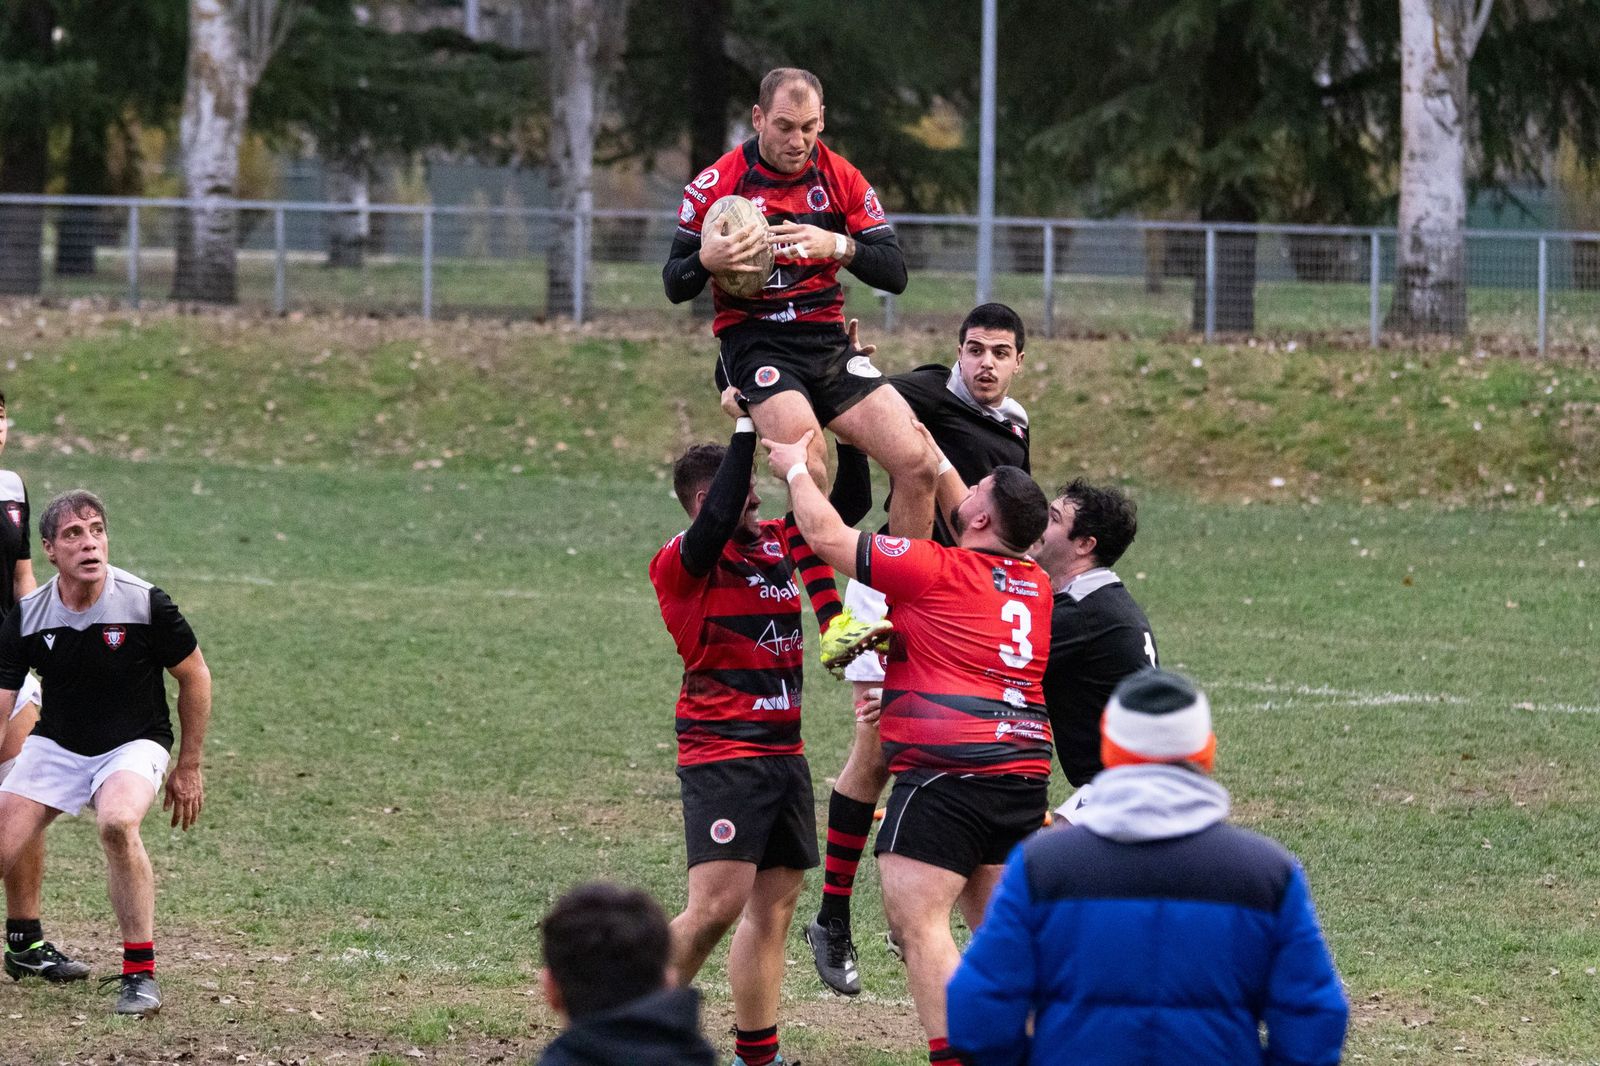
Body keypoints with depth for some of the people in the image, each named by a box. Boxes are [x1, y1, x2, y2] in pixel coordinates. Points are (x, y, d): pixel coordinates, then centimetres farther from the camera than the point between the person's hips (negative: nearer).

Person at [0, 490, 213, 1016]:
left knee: (117, 822, -34)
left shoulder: (145, 603, -18)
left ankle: (140, 973, -23)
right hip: (55, 746, 3)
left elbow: (195, 677, -4)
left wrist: (188, 768, 0)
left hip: (133, 744, -3)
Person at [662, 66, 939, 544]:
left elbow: (895, 273, 2)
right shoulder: (716, 184, -2)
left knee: (917, 465, -12)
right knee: (810, 470, -30)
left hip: (829, 343, 4)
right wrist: (706, 260, -21)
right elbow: (674, 285, 3)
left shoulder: (841, 178, 5)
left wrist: (838, 246, -17)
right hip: (753, 341, -4)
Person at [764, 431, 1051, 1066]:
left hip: (946, 772, -8)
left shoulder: (935, 570, -5)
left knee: (917, 922, -9)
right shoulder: (1034, 585, 14)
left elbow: (826, 536, 2)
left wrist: (796, 468, 18)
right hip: (1023, 780, 8)